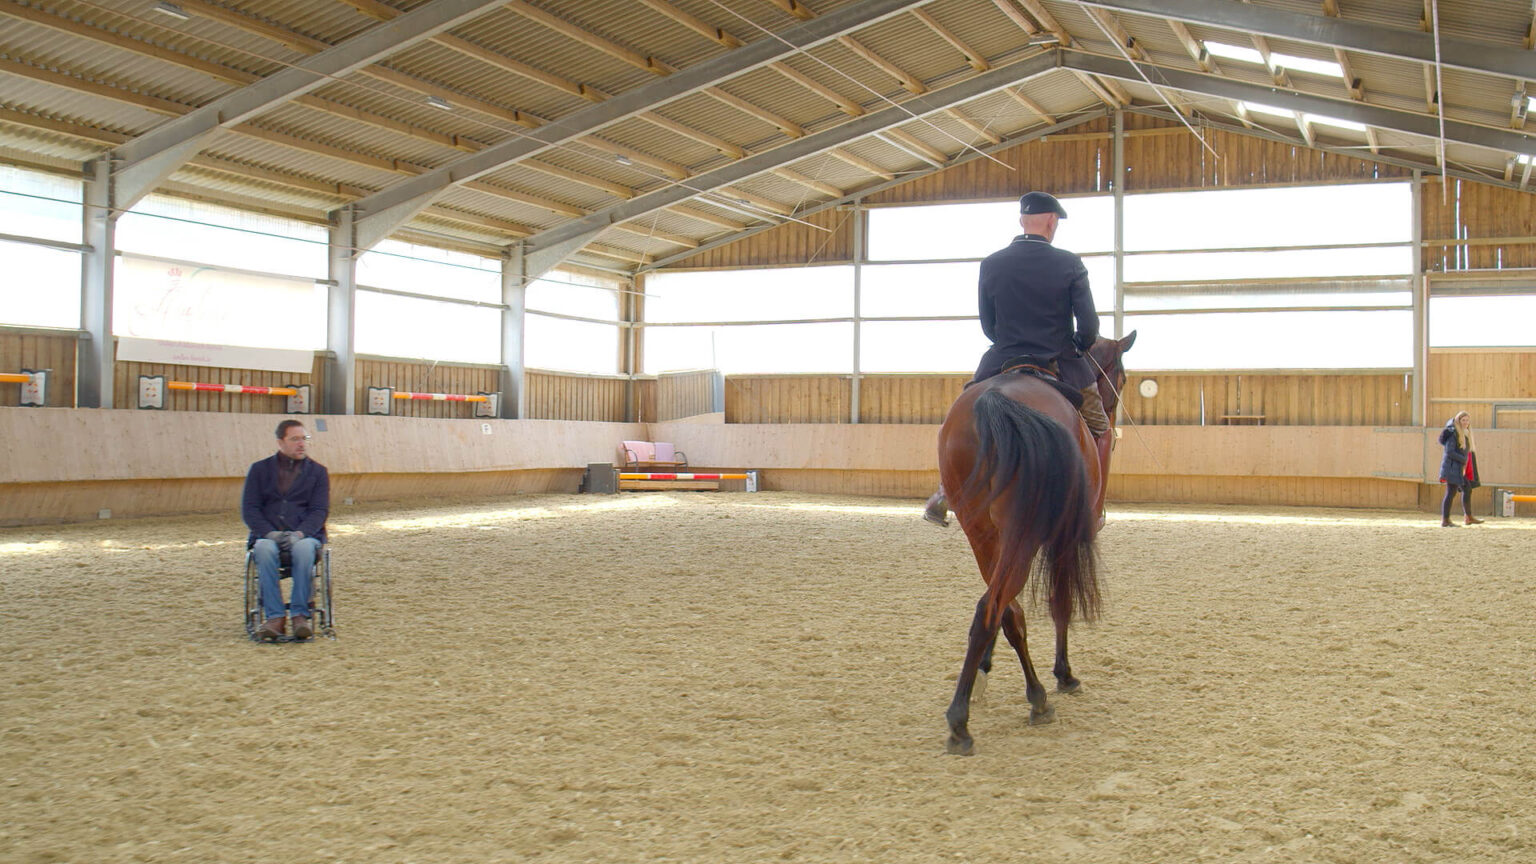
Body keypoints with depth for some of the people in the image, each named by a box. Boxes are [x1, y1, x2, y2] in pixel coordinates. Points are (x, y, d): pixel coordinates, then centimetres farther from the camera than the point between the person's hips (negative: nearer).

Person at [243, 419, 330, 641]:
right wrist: (270, 533, -13)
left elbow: (320, 510, 3)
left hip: (305, 536, 0)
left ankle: (300, 615, -31)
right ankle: (274, 617, -34)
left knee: (304, 548, -36)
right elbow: (249, 509, 6)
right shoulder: (260, 469, 14)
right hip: (267, 535, 0)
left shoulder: (318, 471, 13)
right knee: (264, 549, -35)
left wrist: (300, 534, -16)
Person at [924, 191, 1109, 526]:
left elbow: (987, 325, 6)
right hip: (1061, 368, -1)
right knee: (1099, 429, 20)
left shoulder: (991, 265, -2)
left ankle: (944, 497, 14)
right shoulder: (1069, 264, -7)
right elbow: (1089, 325, -8)